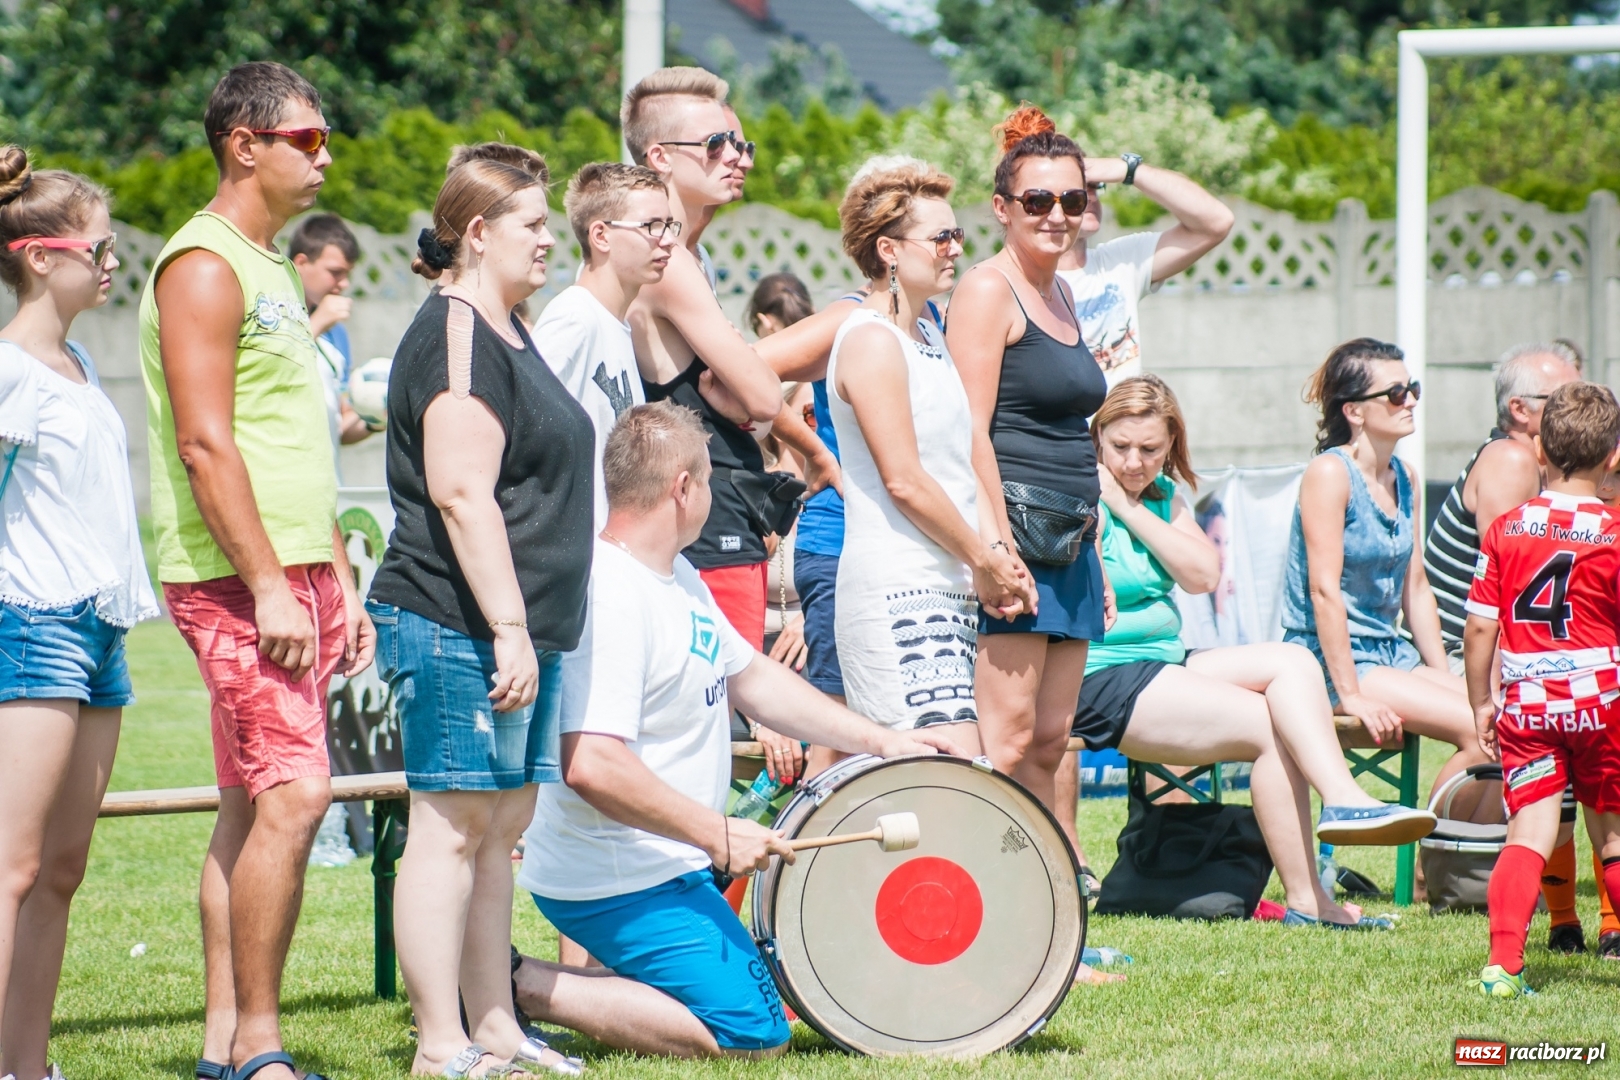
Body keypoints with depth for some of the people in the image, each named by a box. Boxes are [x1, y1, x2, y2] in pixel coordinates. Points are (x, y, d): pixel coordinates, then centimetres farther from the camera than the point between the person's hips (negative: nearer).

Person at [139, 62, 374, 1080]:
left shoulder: (272, 269, 20)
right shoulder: (204, 265, -10)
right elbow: (206, 443, -18)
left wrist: (341, 581, 20)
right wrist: (268, 584, -21)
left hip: (292, 575, 10)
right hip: (237, 577, -10)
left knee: (255, 804, 8)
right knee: (295, 790, -16)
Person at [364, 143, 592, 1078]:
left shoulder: (506, 333, 19)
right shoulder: (456, 337, -13)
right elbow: (462, 494, -21)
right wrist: (508, 631, -23)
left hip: (519, 630, 10)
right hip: (459, 626, -10)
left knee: (502, 827, 12)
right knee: (454, 826, -7)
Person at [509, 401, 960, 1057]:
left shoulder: (680, 579, 12)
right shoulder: (613, 598, -23)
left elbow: (751, 677, 22)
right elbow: (592, 766, -31)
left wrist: (878, 740, 15)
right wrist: (716, 834, -25)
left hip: (666, 867, 11)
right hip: (621, 885, -11)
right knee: (753, 1036, -14)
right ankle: (524, 987, -11)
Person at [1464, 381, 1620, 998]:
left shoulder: (1505, 530, 1)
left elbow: (1480, 626, 2)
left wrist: (1480, 702, 11)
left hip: (1525, 701, 1)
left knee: (1529, 832, -3)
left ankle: (1503, 962, -17)